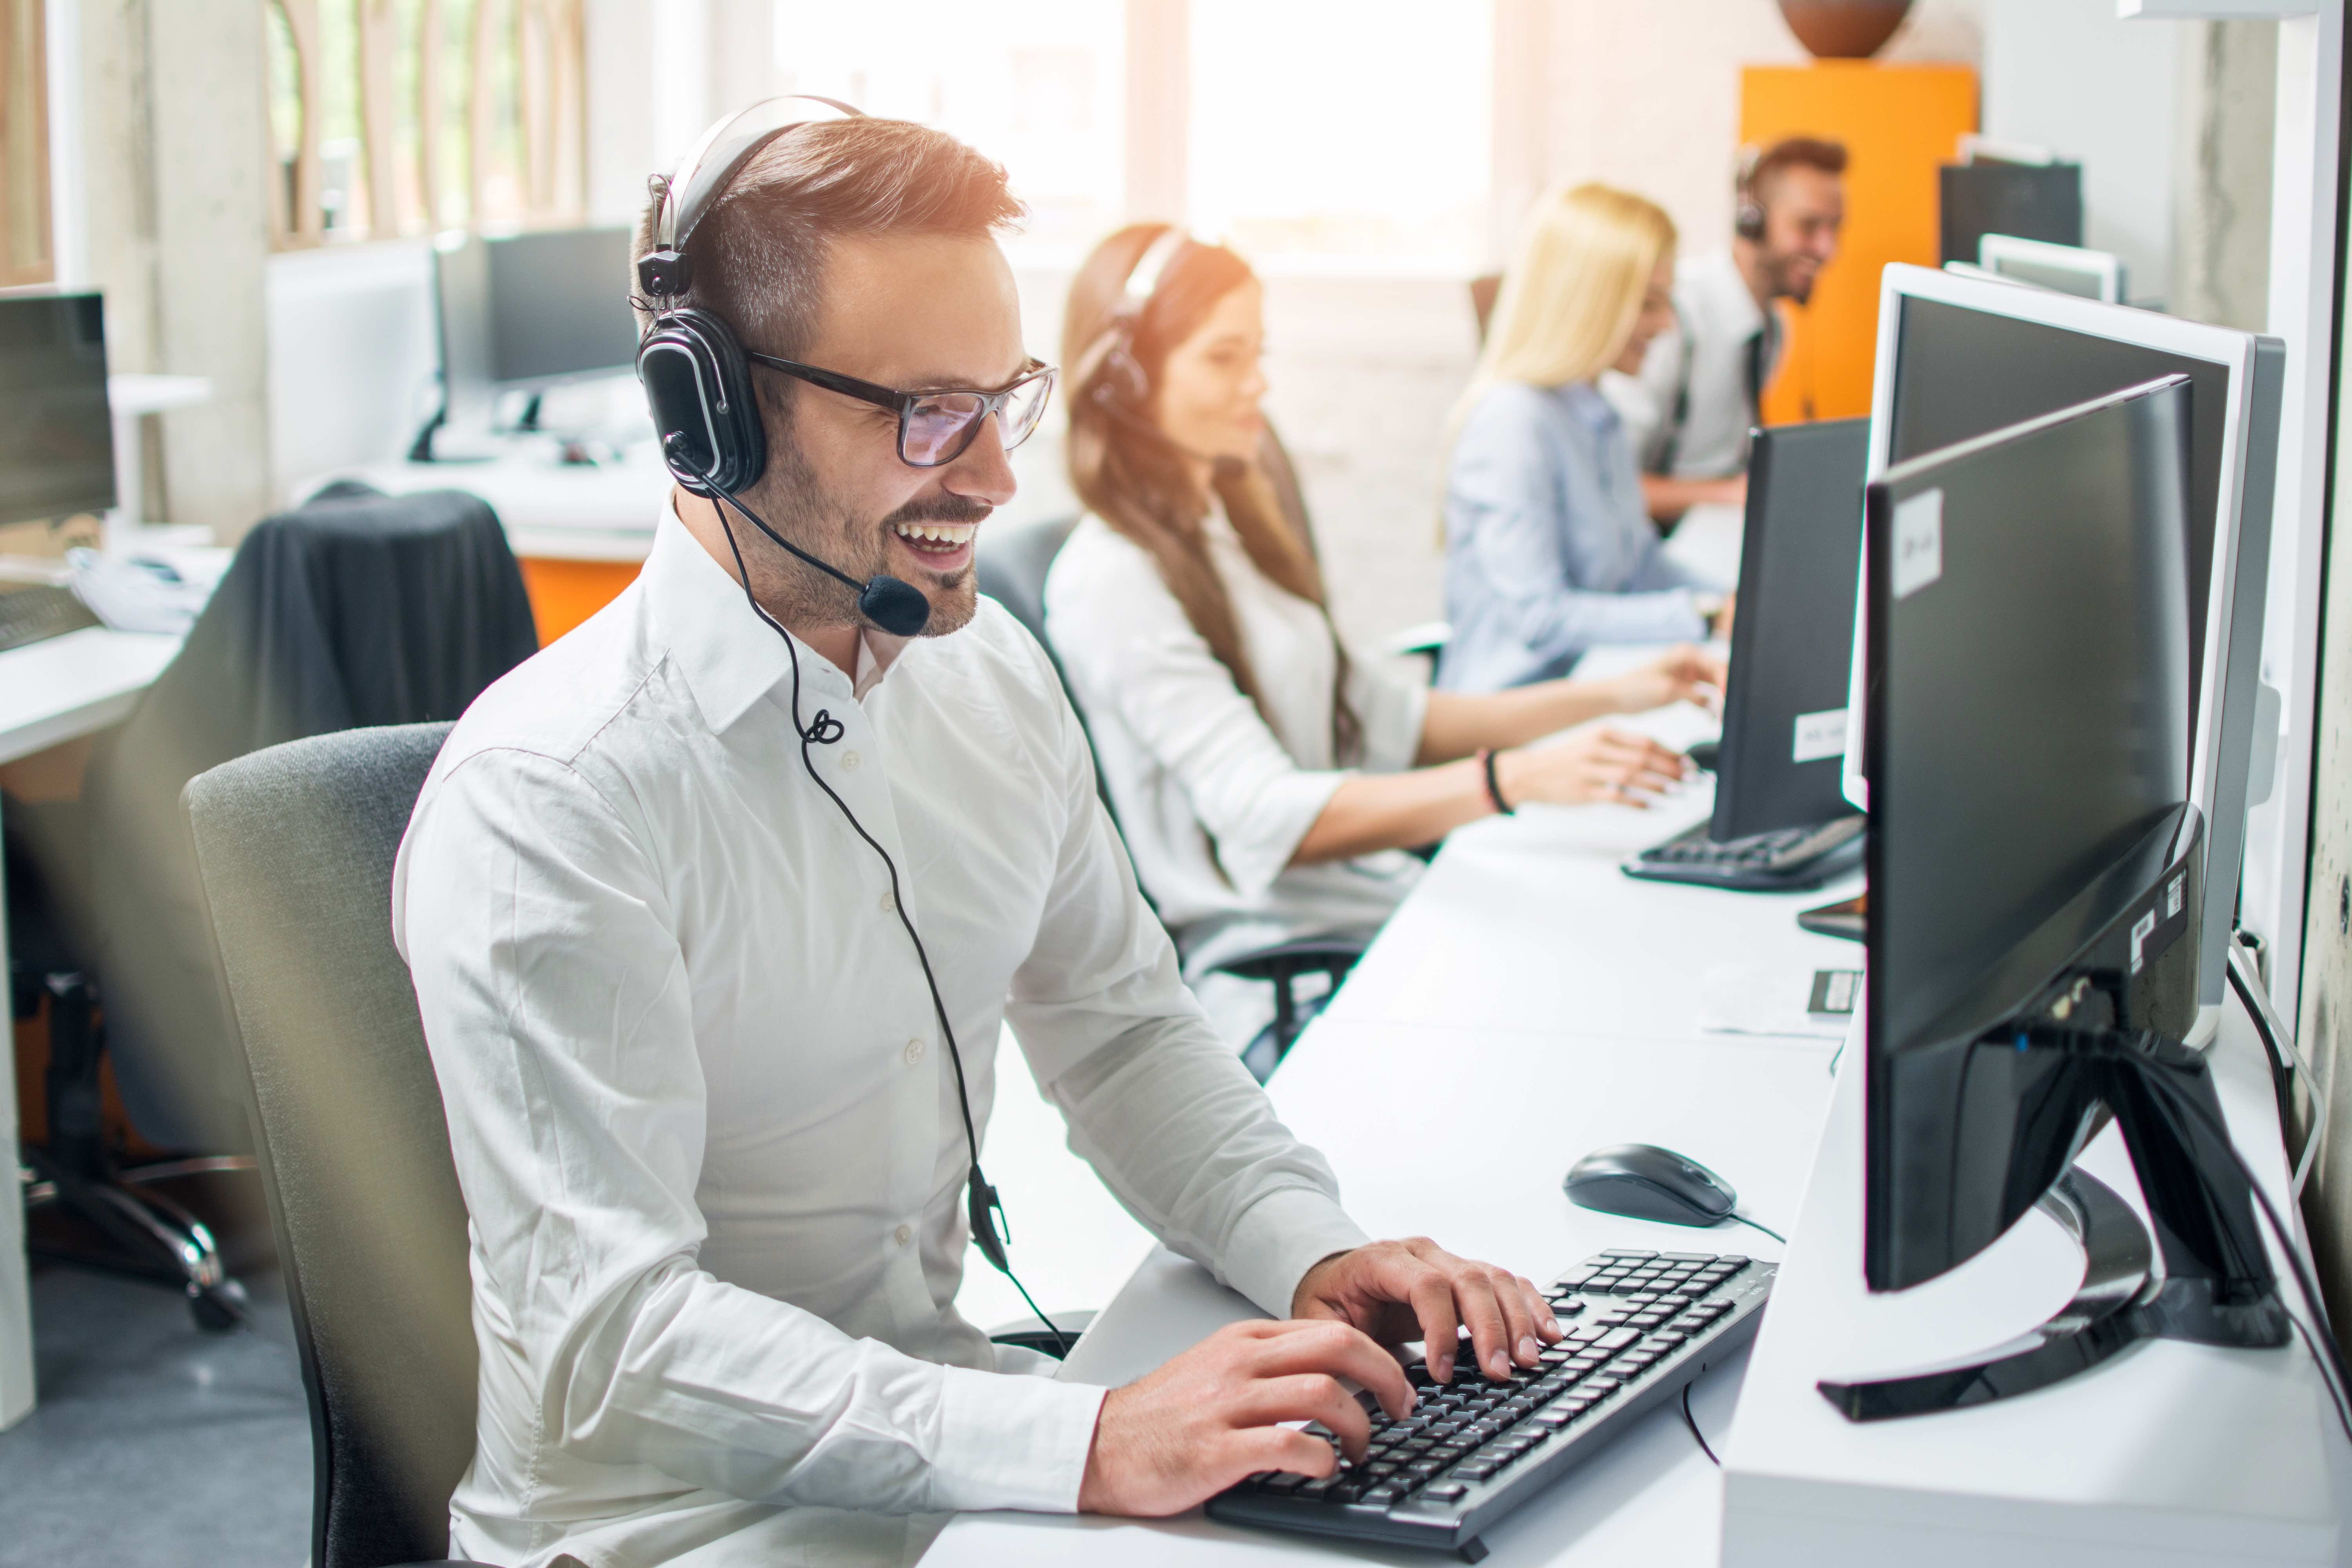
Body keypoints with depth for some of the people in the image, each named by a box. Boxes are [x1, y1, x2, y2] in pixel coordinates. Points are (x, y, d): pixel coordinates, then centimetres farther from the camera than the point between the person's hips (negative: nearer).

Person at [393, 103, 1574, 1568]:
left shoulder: (991, 675, 4)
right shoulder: (542, 804, -20)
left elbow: (1122, 1027, 14)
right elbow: (609, 1335, -25)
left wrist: (1311, 1248, -5)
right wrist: (1086, 1446, -32)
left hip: (942, 1426, 6)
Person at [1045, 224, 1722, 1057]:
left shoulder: (1231, 528, 17)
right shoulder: (1109, 581, -12)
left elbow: (1376, 718, 20)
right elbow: (1267, 818, -21)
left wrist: (1609, 698, 11)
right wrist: (1519, 778, -31)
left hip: (1373, 895, 8)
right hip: (1272, 979, -8)